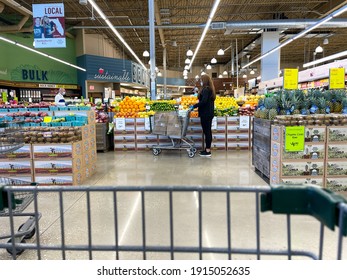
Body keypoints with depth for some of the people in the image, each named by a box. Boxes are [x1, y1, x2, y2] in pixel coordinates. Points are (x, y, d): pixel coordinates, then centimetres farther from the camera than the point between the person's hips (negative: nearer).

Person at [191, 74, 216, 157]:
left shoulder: (205, 89, -15)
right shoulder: (210, 89, 14)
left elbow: (203, 101, -23)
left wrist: (194, 106, -16)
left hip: (205, 114, -10)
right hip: (209, 113, 10)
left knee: (206, 131, -5)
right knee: (208, 131, 13)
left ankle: (207, 151, 0)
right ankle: (208, 149, 20)